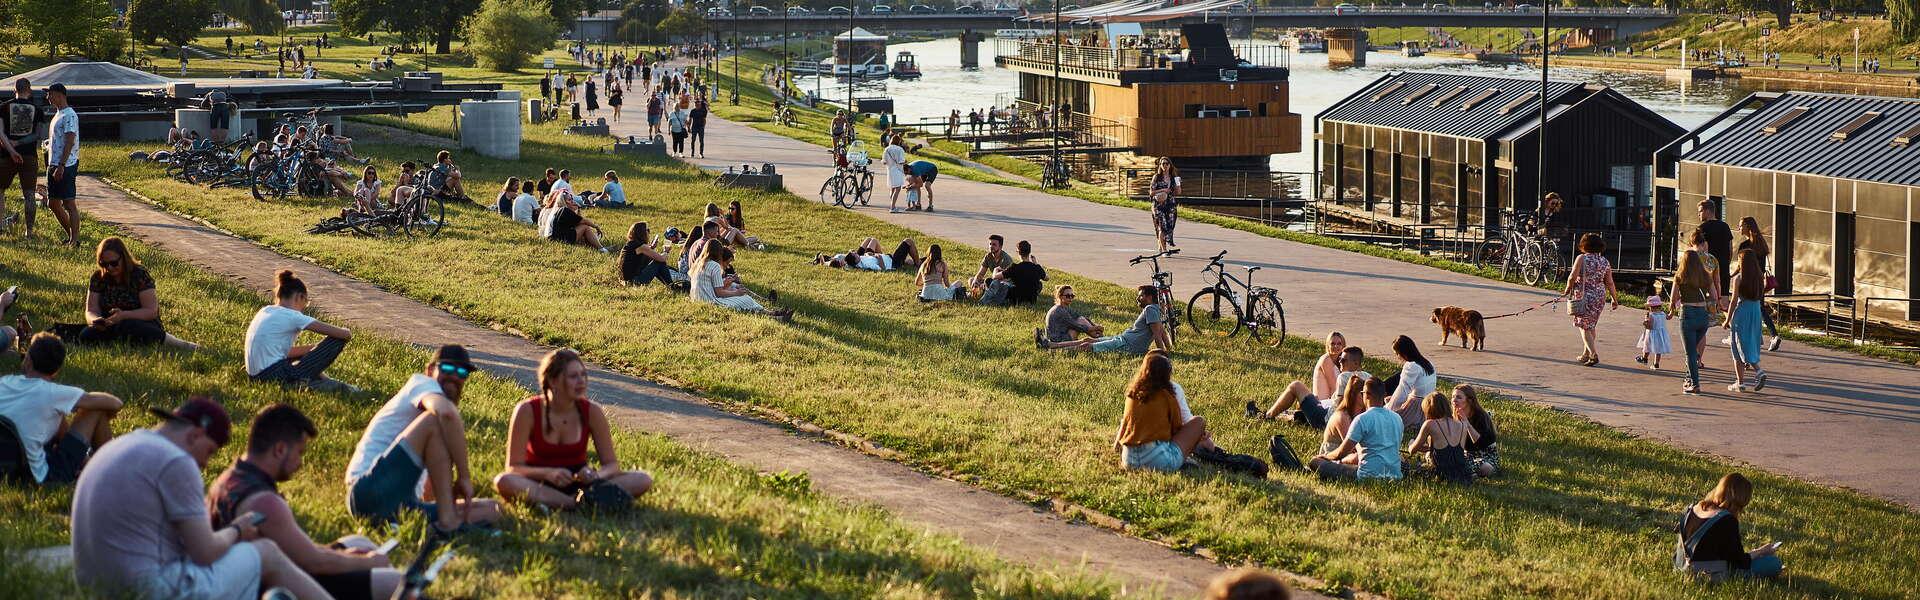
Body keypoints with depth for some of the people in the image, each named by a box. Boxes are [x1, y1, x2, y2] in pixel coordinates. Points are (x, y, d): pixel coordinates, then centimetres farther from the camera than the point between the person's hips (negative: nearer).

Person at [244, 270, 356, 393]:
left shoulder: (264, 311, 16)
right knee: (337, 341, -5)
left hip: (256, 377, 9)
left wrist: (316, 347, 21)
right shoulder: (291, 316, -7)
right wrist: (347, 333, 16)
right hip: (276, 376, -9)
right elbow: (344, 334, -8)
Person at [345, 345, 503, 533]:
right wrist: (464, 476, -21)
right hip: (370, 491, -8)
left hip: (404, 504, 8)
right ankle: (447, 519, -28)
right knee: (435, 419, -24)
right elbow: (447, 413, -23)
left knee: (492, 510, -1)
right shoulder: (420, 382, 4)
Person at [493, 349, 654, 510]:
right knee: (504, 482, -37)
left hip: (578, 482, 2)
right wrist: (548, 473, -32)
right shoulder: (528, 411, -13)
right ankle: (580, 503, -35)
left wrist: (596, 475, -27)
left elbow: (611, 464, -2)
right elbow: (513, 468, -13)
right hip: (539, 484, -2)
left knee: (643, 480, -17)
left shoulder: (592, 411, -6)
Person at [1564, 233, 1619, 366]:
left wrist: (1568, 290, 0)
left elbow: (1572, 277, -16)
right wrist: (1614, 299, 11)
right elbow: (1609, 283, 4)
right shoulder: (1605, 262, 5)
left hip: (1584, 296, -5)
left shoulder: (1582, 258, -10)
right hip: (1600, 296, 5)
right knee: (1591, 326, 18)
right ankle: (1586, 354, 25)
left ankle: (1593, 354, -12)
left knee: (1584, 326, 1)